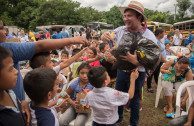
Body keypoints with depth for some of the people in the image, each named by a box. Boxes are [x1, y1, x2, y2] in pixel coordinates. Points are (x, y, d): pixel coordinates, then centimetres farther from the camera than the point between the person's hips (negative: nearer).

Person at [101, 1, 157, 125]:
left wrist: (136, 62, -37)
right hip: (121, 70, 4)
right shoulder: (121, 30, -6)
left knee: (134, 101, 14)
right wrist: (104, 36, -20)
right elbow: (108, 38, 6)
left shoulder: (149, 36, -18)